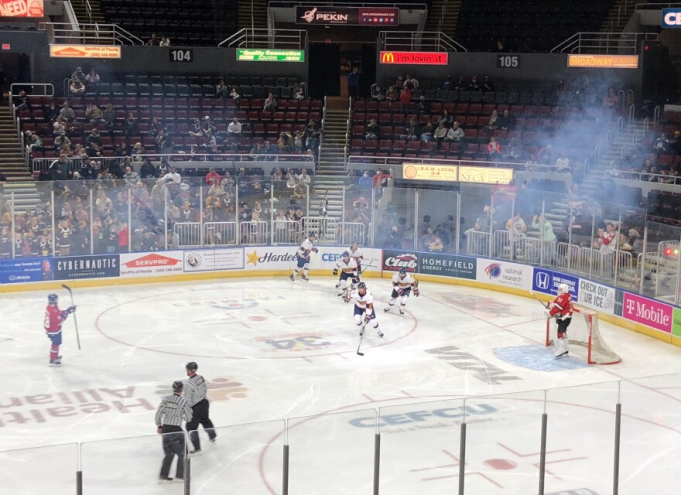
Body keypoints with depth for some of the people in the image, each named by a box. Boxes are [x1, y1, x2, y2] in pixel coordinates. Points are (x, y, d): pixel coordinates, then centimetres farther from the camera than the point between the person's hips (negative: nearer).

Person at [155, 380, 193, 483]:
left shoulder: (165, 399, 2)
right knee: (181, 454, 13)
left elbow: (158, 413, 2)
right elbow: (188, 418, -1)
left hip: (165, 429, 5)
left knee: (169, 454, 19)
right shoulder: (183, 402, -9)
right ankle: (179, 476, 12)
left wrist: (159, 426, 14)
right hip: (176, 430, -5)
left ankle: (163, 475, 19)